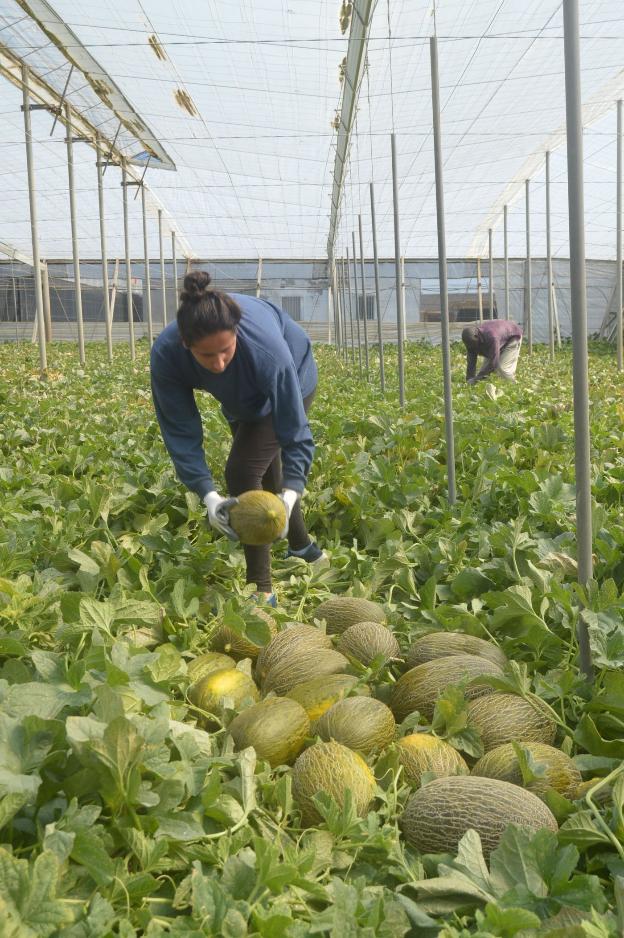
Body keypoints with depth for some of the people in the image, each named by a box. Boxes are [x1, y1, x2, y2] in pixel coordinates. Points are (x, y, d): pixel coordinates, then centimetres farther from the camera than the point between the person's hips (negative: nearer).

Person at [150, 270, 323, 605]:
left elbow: (294, 429, -36)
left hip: (291, 382, -5)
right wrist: (208, 494, -40)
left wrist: (292, 492, -47)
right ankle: (303, 548, 49)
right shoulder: (165, 355, -37)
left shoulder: (267, 350, -45)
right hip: (242, 395, 5)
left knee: (243, 471, -19)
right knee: (263, 471, 21)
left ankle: (261, 589, -8)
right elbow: (180, 430, -30)